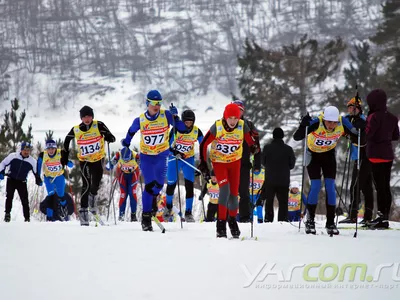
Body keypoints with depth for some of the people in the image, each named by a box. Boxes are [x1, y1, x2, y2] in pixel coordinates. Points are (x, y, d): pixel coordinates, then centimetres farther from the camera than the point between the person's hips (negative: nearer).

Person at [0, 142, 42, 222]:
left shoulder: (32, 161, -4)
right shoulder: (13, 156, -9)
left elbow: (36, 172, 11)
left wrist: (38, 181, 0)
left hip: (22, 182, 1)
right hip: (11, 180, -1)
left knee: (25, 200, -4)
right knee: (9, 197, -13)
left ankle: (27, 218, 2)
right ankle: (7, 214, -2)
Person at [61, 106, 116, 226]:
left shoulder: (98, 125, -14)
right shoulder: (75, 130, -9)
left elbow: (110, 137, -17)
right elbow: (67, 139, 10)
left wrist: (108, 137, -41)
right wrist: (64, 155, 11)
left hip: (98, 159, 0)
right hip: (84, 161, 0)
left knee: (95, 185, 3)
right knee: (86, 185, -11)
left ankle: (92, 197, 37)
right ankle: (83, 210, -4)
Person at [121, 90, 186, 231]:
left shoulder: (165, 115, -13)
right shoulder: (140, 120, -11)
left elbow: (182, 129, -15)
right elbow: (131, 132, 9)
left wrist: (175, 117, -28)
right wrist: (125, 145, 11)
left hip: (161, 155, 1)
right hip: (146, 156, -1)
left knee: (159, 184, 1)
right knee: (149, 185, -10)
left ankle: (153, 198, 38)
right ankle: (146, 217, -1)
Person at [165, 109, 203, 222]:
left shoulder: (197, 131, -14)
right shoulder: (176, 129, -19)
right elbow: (168, 144, -19)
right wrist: (175, 151, -39)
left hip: (189, 159, 1)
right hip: (174, 158, 0)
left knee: (189, 185, -11)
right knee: (171, 184, 9)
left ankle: (188, 213, -5)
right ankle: (168, 207, 36)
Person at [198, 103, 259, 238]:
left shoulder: (243, 127, -19)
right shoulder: (217, 127, -23)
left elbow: (250, 141, -8)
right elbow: (204, 144, -12)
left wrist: (254, 148, -31)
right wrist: (203, 163, -12)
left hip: (235, 162, 2)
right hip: (219, 161, -2)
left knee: (234, 193, 5)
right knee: (225, 188, -22)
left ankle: (232, 220, 30)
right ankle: (221, 223, -16)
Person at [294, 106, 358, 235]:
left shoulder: (342, 123, -27)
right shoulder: (316, 123, -35)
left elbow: (356, 138, -17)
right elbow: (297, 137, -37)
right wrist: (303, 125, -55)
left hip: (329, 154, 2)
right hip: (313, 154, -2)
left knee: (330, 186, -4)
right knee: (316, 185, -11)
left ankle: (330, 223, 4)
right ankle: (310, 221, 3)